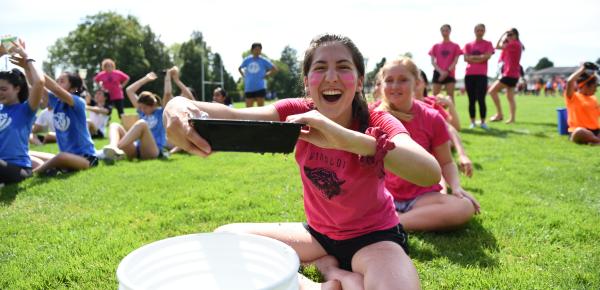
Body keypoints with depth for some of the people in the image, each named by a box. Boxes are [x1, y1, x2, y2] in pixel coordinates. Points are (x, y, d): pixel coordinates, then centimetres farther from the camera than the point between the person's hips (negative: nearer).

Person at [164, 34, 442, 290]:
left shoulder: (378, 124, -20)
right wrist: (180, 105, -51)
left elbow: (430, 173, -40)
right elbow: (232, 116, -29)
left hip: (373, 236, -4)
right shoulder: (298, 113, -12)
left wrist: (348, 138, -53)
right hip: (319, 232, 5)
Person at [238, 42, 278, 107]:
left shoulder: (263, 60, 1)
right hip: (249, 88, 3)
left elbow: (275, 69, 4)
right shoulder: (247, 60, 8)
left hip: (260, 88, -3)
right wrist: (244, 76, 11)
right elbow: (240, 68, 25)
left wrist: (266, 75, -1)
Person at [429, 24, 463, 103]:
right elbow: (432, 61, 4)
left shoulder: (455, 46, 7)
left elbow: (455, 61, 0)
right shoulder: (436, 46, 10)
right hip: (438, 73, 1)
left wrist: (447, 71, -13)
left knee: (450, 96, -1)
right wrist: (441, 71, -10)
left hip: (450, 74, -1)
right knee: (435, 96, -3)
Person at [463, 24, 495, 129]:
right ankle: (472, 122, 10)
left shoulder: (488, 44, 8)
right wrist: (480, 58, -5)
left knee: (481, 99, -10)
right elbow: (466, 58, 0)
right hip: (469, 75, 2)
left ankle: (483, 122, 0)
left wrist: (472, 57, -4)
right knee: (471, 100, 4)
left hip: (482, 75, -2)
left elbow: (487, 56, -8)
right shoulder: (468, 45, 14)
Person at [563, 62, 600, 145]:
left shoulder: (593, 98, 23)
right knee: (579, 132, -42)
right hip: (580, 131, -7)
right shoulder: (573, 97, -1)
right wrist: (582, 69, -6)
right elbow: (569, 82, -18)